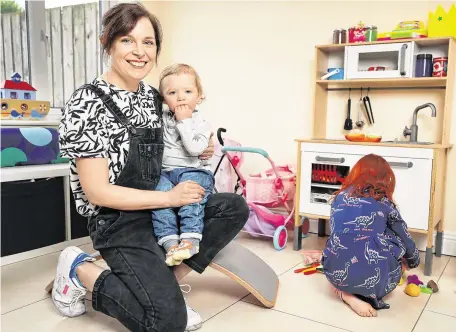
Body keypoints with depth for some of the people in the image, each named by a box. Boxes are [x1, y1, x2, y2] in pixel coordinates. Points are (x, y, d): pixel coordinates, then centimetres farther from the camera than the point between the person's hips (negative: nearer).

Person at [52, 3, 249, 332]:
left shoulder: (153, 96, 5)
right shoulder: (88, 102, -17)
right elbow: (97, 192, -19)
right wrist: (170, 197, -18)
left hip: (160, 208, 7)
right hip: (119, 222, -7)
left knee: (235, 208, -9)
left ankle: (166, 282, 0)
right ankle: (79, 269, 5)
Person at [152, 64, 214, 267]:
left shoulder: (200, 123, 1)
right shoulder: (162, 119, 13)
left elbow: (194, 149, -16)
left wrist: (184, 121, -12)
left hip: (194, 171, -3)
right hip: (165, 172, 3)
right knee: (159, 192, -26)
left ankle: (190, 238, -37)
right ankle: (170, 241, -32)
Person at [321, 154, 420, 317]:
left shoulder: (340, 197, 14)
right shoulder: (383, 202, 7)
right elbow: (405, 240, 20)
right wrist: (413, 261, 43)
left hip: (335, 272, 4)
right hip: (371, 276, -3)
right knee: (395, 238, 23)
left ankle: (347, 293, 9)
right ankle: (367, 294, 10)